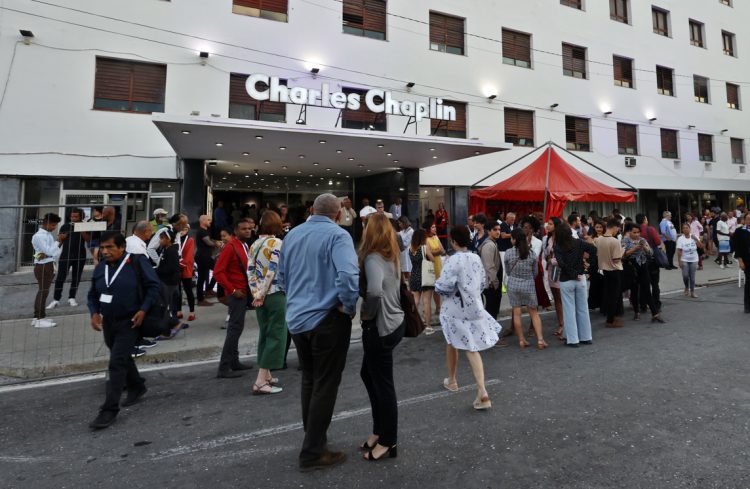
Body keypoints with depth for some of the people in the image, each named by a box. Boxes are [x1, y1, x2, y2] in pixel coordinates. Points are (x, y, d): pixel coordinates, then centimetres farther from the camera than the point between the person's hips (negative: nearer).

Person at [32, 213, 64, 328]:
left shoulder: (49, 235, 13)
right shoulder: (38, 236, -13)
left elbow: (56, 252, 8)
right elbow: (49, 251, -20)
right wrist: (58, 241, -11)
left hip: (49, 265, 9)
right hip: (43, 266, -9)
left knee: (44, 291, 13)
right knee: (43, 291, -6)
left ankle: (40, 316, 21)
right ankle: (39, 319, -1)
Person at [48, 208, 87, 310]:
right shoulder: (65, 226, 5)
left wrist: (81, 230, -15)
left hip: (80, 256, 0)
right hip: (65, 255, 0)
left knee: (76, 278, 7)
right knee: (60, 277, -3)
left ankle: (71, 298, 18)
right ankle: (56, 300, 3)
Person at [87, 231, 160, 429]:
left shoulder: (136, 262, -14)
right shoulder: (100, 268, 4)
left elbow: (153, 286, -10)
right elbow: (93, 294, 13)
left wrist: (142, 310, -17)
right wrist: (94, 313, -4)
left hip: (129, 323, -7)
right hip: (108, 322, 7)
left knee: (117, 363, -10)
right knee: (122, 358, 22)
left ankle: (110, 409, -2)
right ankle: (136, 387, 45)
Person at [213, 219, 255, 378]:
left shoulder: (244, 246, 12)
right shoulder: (230, 247, -15)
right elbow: (218, 271, -20)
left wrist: (248, 289, 12)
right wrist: (232, 290, -19)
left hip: (244, 293, 9)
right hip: (236, 293, -9)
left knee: (236, 328, 16)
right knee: (235, 328, -7)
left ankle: (234, 362, 27)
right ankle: (224, 368, -1)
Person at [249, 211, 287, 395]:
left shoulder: (255, 245, 8)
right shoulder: (277, 243, -12)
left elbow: (250, 271, 6)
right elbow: (272, 271, -17)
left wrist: (256, 293, 5)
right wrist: (261, 294, -10)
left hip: (260, 296, 7)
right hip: (275, 295, -7)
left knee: (265, 334, 17)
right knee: (276, 335, 0)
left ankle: (265, 375, 27)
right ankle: (261, 381, 0)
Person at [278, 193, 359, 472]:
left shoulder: (292, 234, 8)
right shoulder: (337, 235, -13)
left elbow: (282, 276, 17)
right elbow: (348, 275, -29)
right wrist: (349, 307, -14)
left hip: (297, 318, 7)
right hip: (327, 319, -7)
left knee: (309, 381, 20)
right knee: (325, 385, 5)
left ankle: (314, 439, 34)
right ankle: (312, 453, 13)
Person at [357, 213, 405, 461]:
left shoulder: (373, 258, -19)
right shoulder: (391, 256, 9)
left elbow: (375, 291, -36)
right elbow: (387, 289, 8)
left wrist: (367, 313, -19)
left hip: (380, 327, -9)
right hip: (393, 322, 9)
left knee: (383, 383, 6)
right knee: (368, 375, 22)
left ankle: (389, 442, 23)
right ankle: (380, 430, 35)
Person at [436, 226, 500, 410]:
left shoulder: (453, 260, -19)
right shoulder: (476, 258, 2)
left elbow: (445, 286, -23)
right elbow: (483, 283, 11)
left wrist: (437, 285, -2)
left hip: (456, 309, -5)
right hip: (474, 307, 5)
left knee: (452, 344, 18)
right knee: (472, 348, 5)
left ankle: (451, 380, 37)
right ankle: (482, 392, -6)